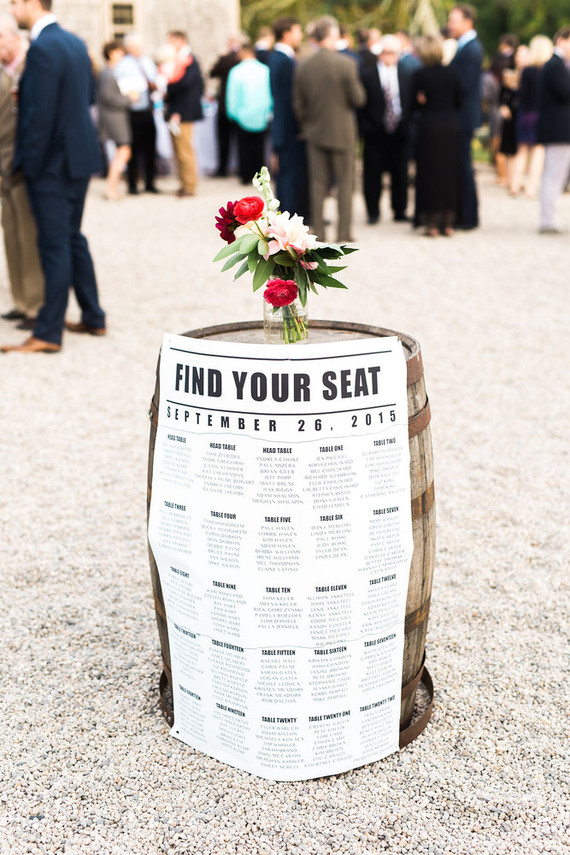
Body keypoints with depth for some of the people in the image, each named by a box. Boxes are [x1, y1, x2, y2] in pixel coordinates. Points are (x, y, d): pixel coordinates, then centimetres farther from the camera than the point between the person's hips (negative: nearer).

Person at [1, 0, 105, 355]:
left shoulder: (42, 48, -19)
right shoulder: (75, 42, 9)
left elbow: (41, 115, -22)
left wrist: (28, 164, -14)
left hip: (53, 164, -9)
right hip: (80, 156, 9)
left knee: (55, 245, -4)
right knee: (72, 238, 18)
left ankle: (48, 334, 3)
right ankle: (93, 318, 25)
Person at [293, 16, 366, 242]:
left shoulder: (303, 66, -1)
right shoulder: (346, 64, -13)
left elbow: (298, 103, 4)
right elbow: (358, 99, -10)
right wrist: (359, 88, 12)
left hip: (315, 132, 4)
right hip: (341, 132, -3)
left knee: (317, 183, 8)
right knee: (344, 183, 5)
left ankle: (318, 232, 9)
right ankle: (343, 233, 5)